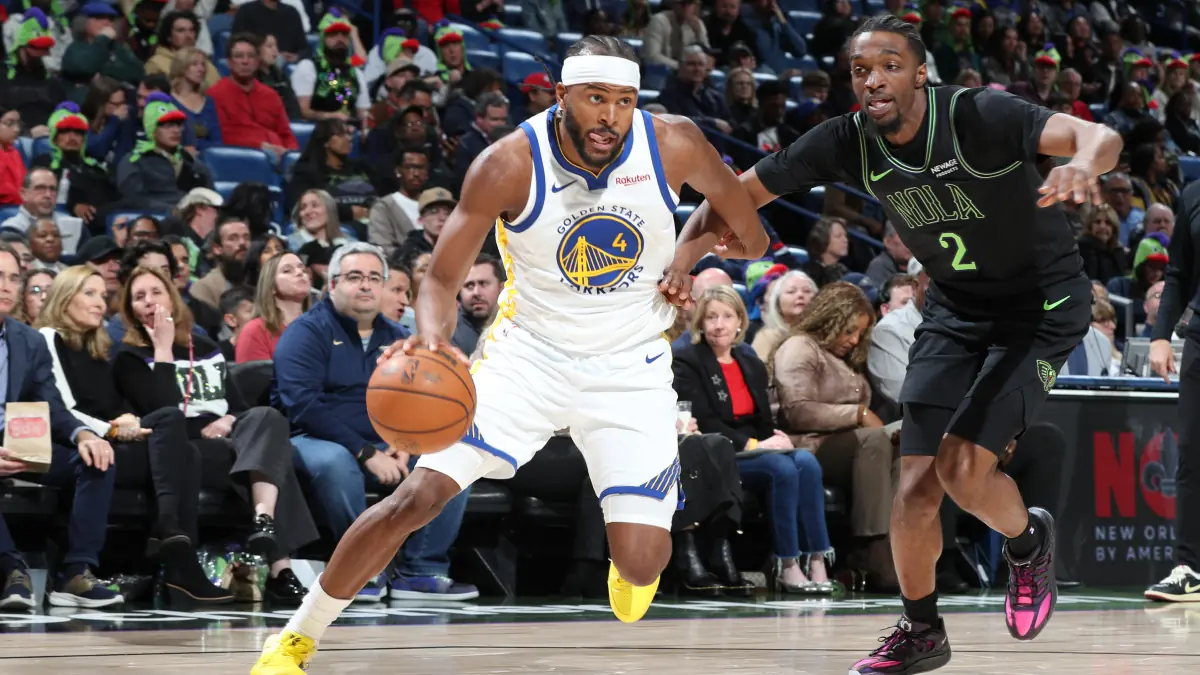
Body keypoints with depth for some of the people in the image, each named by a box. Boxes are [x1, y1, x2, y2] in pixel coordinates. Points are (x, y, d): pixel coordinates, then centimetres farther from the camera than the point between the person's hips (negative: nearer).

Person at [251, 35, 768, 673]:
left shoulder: (674, 145, -14)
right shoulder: (510, 165, -19)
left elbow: (749, 234, 4)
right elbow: (442, 278, -17)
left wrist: (690, 256, -11)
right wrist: (432, 336, -37)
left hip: (631, 368, 1)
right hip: (529, 352, -1)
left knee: (641, 564, -11)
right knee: (415, 497, -16)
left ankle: (631, 555, 30)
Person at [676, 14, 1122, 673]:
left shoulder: (980, 116, -26)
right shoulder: (848, 142, -11)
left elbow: (1097, 136, -38)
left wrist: (1084, 162, -63)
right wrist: (678, 258, -22)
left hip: (1040, 303, -5)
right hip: (955, 308, 5)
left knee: (963, 468, -17)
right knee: (916, 478, -2)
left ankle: (1028, 541, 16)